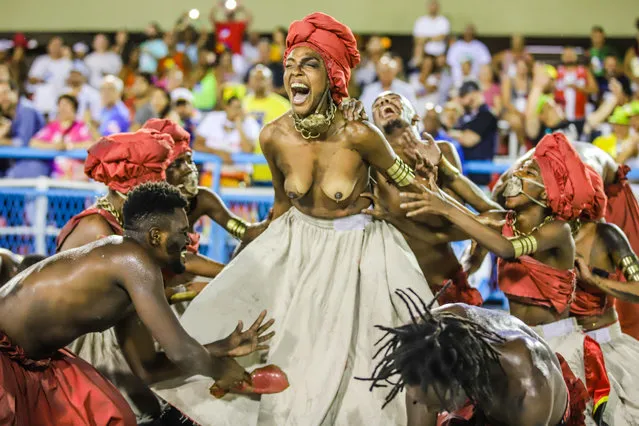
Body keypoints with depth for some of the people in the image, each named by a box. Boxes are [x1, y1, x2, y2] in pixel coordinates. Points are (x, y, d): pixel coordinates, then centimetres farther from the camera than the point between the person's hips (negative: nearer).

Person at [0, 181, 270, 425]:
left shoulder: (123, 269, 7)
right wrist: (219, 371, -1)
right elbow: (180, 351, -22)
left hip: (34, 356, 10)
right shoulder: (134, 261, -21)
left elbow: (145, 366, 11)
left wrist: (222, 348, 11)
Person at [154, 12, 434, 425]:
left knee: (346, 369, -3)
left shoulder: (358, 135, -26)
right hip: (298, 244, 4)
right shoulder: (274, 137, -13)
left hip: (356, 251, -4)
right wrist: (262, 251, 18)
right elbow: (282, 202, 6)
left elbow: (410, 183, -11)